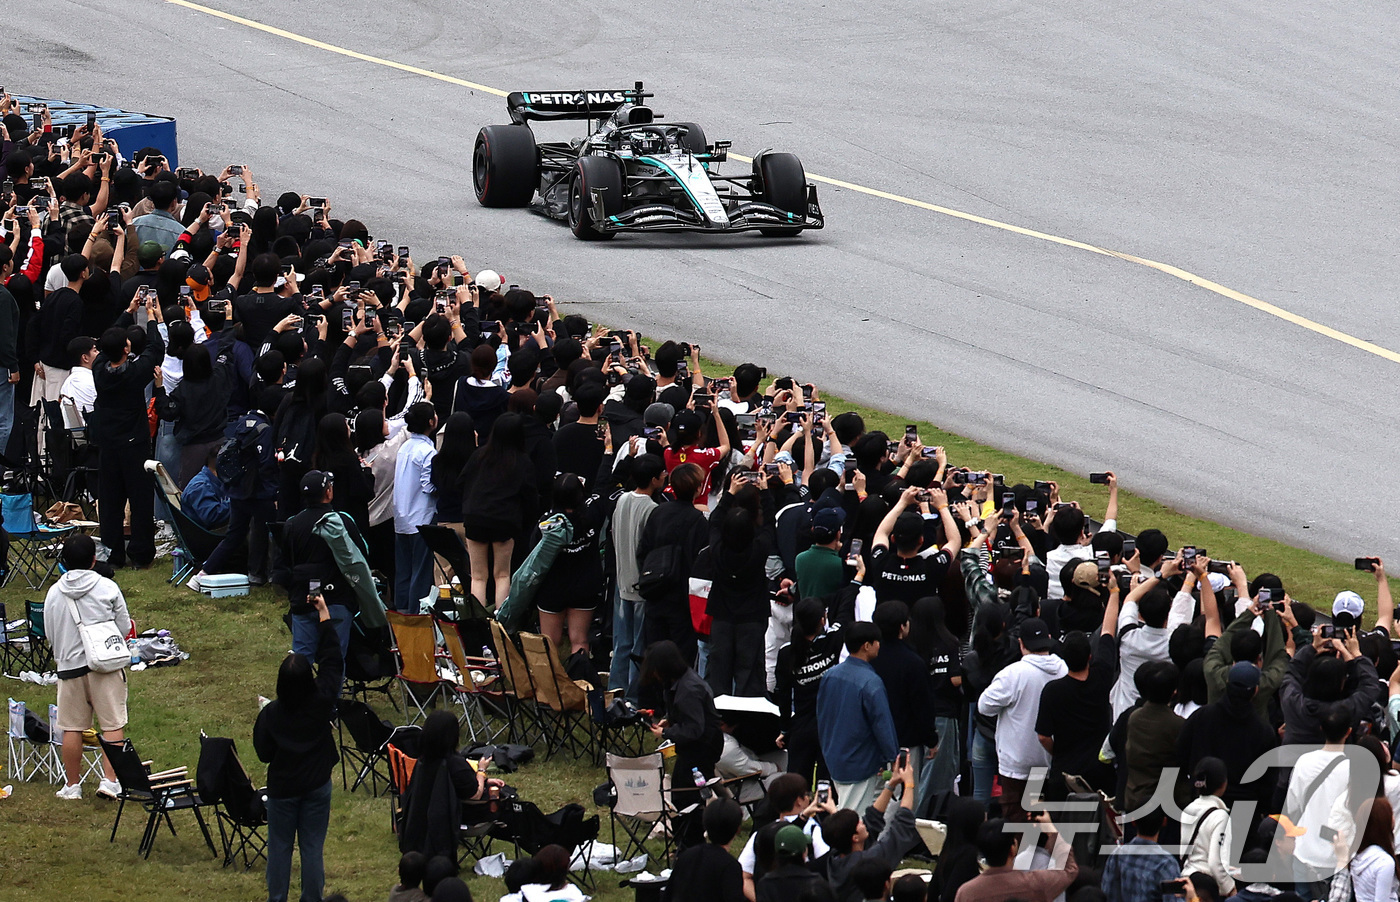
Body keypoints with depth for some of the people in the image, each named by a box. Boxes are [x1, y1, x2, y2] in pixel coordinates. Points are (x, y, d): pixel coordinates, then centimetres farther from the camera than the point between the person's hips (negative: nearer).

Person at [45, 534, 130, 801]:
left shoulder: (54, 593, -1)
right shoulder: (107, 588, -6)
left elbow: (51, 635, 8)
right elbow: (124, 628, 0)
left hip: (69, 667, 2)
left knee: (72, 728, 9)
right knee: (112, 724, 2)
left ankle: (72, 784, 14)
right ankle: (110, 780, -6)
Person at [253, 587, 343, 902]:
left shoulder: (270, 714, -19)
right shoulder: (321, 702, -18)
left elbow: (263, 754, -8)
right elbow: (332, 661, -6)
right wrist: (324, 615, 0)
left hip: (282, 787, -1)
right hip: (317, 785, 1)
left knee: (280, 847, 11)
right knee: (312, 848, 9)